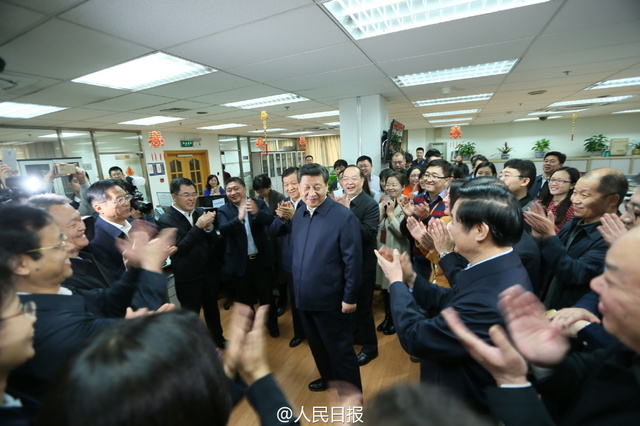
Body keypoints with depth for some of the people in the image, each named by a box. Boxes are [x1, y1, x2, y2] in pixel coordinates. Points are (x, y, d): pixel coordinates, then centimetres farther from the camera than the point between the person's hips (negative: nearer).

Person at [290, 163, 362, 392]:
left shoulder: (344, 216, -18)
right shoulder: (298, 215, 2)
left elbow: (353, 260, -16)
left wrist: (349, 298, -13)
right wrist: (297, 286, 13)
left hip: (330, 300, -6)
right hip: (304, 298, 7)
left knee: (341, 351, 12)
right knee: (317, 346, 26)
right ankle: (328, 377, 53)